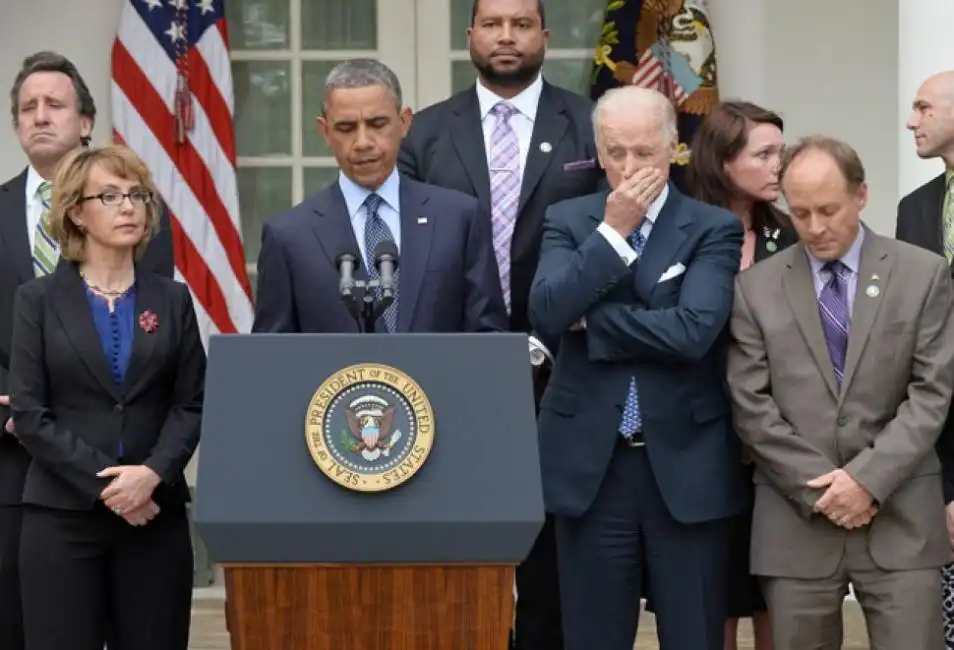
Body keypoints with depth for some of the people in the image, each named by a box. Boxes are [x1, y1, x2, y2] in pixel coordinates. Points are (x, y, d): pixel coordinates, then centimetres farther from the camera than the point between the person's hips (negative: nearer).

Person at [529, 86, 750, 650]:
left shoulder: (714, 229, -1)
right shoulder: (569, 221, 6)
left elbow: (693, 329, -16)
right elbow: (547, 313, -10)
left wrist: (589, 321, -9)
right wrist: (612, 229, -11)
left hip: (686, 467, -2)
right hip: (591, 465, 2)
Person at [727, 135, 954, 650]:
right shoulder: (756, 287, 6)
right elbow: (751, 405, 2)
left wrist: (869, 478, -11)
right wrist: (818, 486, -7)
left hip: (900, 518, -1)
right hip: (796, 519, 1)